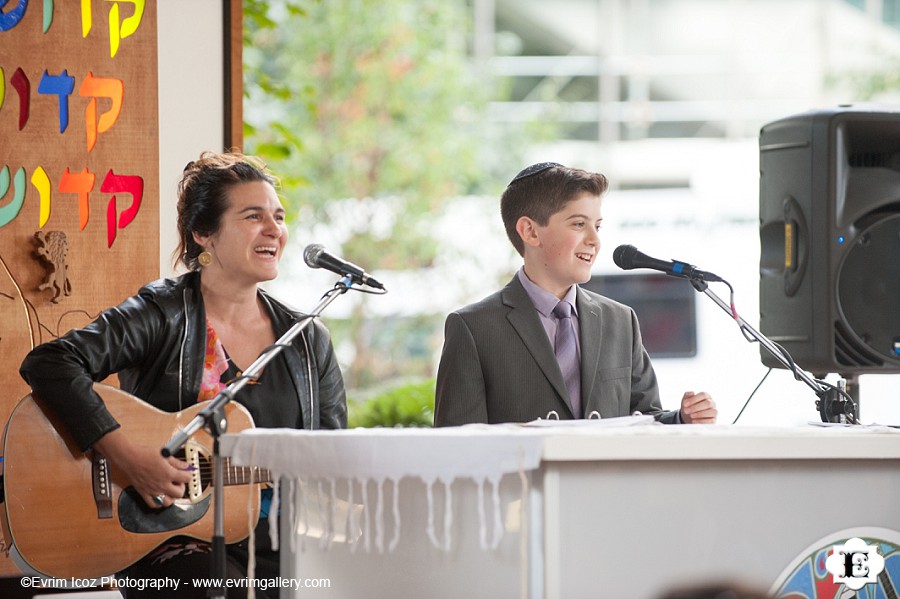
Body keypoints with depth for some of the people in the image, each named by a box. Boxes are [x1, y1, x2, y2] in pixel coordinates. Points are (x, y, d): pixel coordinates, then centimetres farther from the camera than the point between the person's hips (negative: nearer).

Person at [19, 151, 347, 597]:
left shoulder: (309, 341, 14)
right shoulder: (163, 314, -2)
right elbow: (49, 363, -16)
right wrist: (128, 457, -23)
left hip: (280, 549, 5)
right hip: (171, 545, -5)